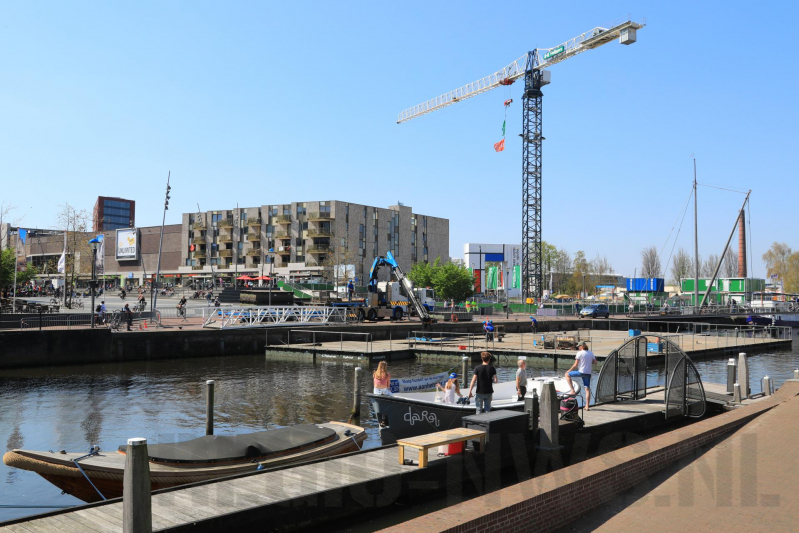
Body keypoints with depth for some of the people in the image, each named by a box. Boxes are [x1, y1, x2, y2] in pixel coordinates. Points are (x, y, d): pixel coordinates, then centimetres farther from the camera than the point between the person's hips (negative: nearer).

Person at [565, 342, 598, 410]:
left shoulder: (579, 353, -8)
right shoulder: (591, 353, 8)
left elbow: (575, 365, -8)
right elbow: (595, 362, 13)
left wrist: (569, 370, 4)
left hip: (581, 372, -6)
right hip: (588, 373, 6)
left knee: (567, 375, 13)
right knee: (587, 389, 7)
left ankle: (572, 390, 3)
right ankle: (587, 407, 6)